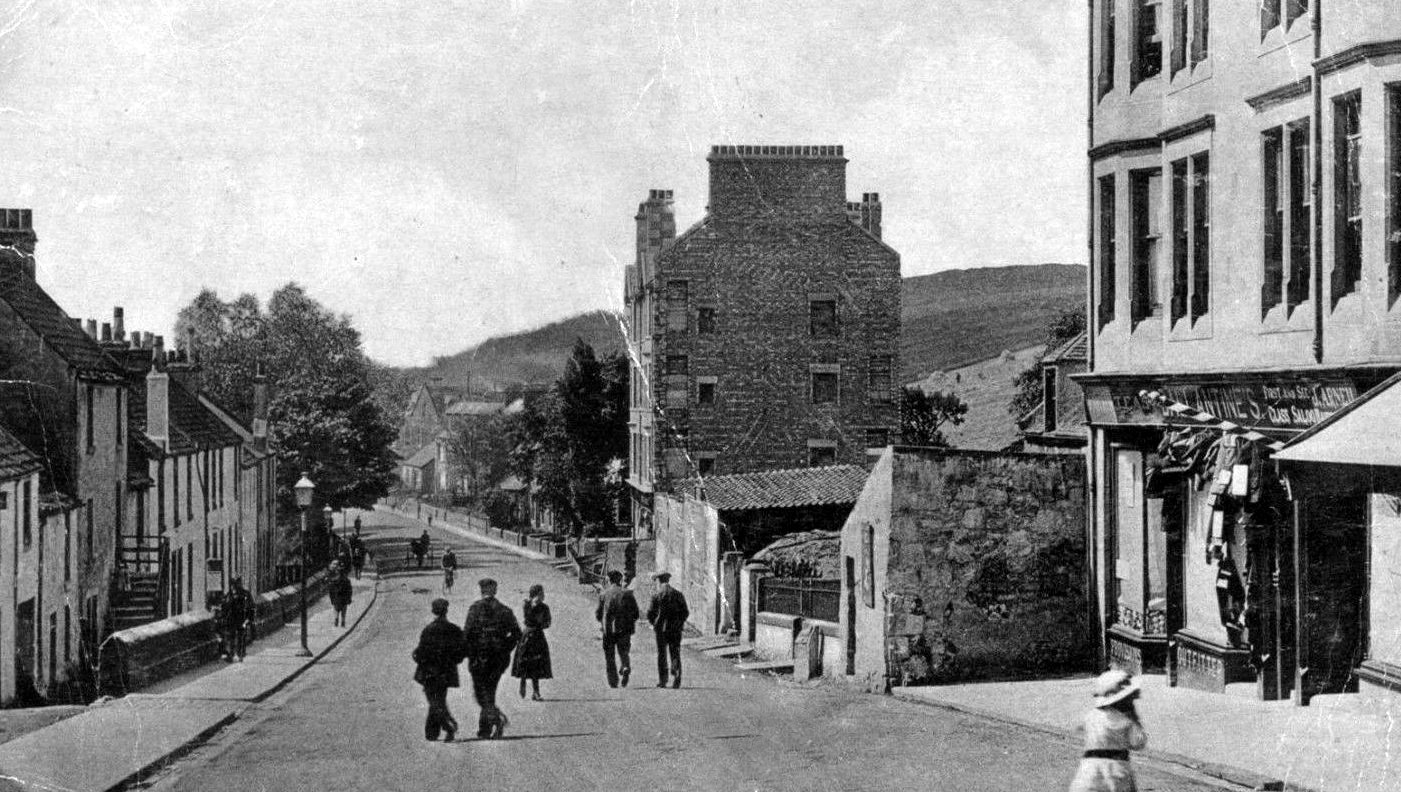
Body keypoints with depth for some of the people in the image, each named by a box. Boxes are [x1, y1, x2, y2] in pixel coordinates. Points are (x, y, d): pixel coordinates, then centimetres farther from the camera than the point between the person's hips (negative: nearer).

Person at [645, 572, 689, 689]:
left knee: (661, 655, 9)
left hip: (661, 628, -2)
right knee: (675, 655, 6)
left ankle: (662, 681, 9)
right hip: (676, 629, 2)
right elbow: (686, 612, 2)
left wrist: (653, 623, 10)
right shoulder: (679, 595, 3)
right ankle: (676, 679, -11)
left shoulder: (656, 596, -6)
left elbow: (650, 613, -8)